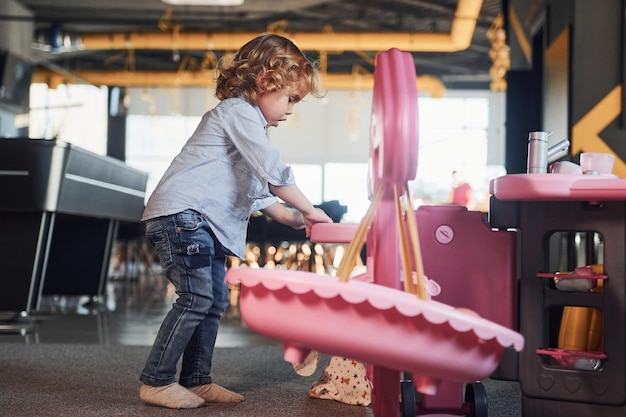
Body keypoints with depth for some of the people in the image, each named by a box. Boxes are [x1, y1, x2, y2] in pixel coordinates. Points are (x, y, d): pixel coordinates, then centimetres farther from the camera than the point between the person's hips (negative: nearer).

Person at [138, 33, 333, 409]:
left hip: (203, 223, 11)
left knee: (215, 301, 10)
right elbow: (274, 173, -15)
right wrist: (308, 209, -7)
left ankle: (196, 381, 16)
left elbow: (256, 190, 26)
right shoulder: (238, 111, -8)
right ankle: (157, 382, -5)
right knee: (196, 297, -13)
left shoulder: (246, 120, 25)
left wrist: (290, 218, 14)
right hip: (180, 213, -11)